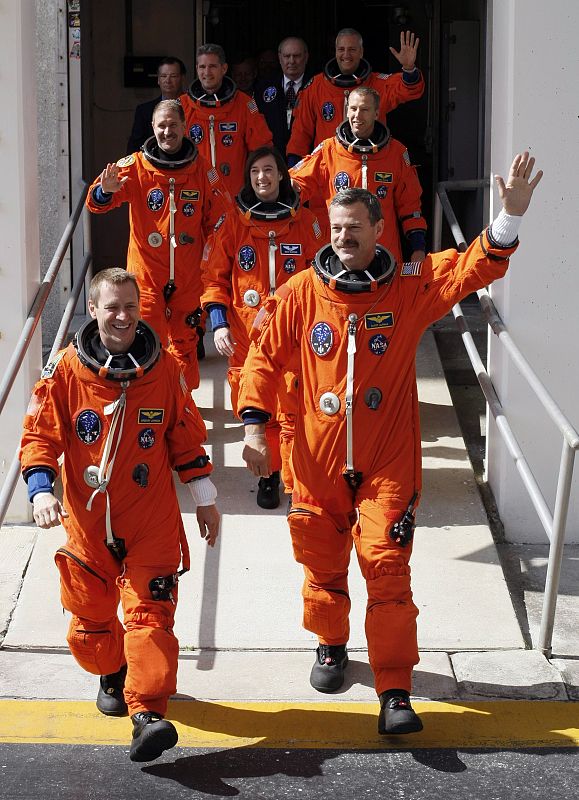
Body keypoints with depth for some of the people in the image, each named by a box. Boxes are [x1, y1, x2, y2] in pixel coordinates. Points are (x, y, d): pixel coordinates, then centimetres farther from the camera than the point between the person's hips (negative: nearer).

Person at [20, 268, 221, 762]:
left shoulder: (164, 368, -1)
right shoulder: (66, 372, -5)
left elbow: (186, 436, 8)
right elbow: (40, 435, -3)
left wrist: (205, 498, 11)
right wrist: (41, 489, -18)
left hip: (152, 521, -1)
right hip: (87, 519, 1)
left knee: (149, 611, -13)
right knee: (90, 616, 14)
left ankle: (149, 713, -16)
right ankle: (114, 675, 44)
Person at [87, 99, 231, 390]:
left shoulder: (201, 168, 1)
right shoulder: (135, 166, -5)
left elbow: (220, 218, 9)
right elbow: (96, 202, -17)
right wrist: (105, 191, -39)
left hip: (188, 275, 2)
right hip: (146, 272, -2)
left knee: (185, 340, 13)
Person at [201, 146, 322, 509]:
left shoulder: (305, 222, 6)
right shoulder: (234, 224, 6)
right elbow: (215, 278, 7)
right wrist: (219, 323, -5)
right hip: (246, 335, 1)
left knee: (292, 411, -7)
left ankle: (298, 485, 2)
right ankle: (269, 475, 22)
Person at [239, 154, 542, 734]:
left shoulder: (410, 288, -3)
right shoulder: (303, 292, -2)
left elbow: (472, 269, -12)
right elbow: (264, 358, 3)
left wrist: (509, 217, -27)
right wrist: (254, 426, -6)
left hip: (388, 464, -2)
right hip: (317, 461, 2)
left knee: (387, 567, -7)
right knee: (323, 563, 16)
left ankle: (395, 694, -2)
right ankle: (331, 644, 44)